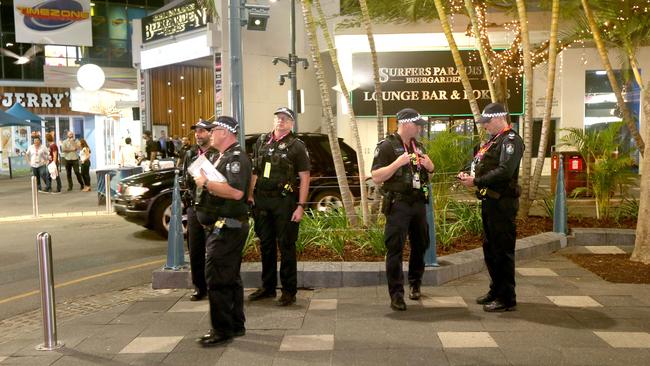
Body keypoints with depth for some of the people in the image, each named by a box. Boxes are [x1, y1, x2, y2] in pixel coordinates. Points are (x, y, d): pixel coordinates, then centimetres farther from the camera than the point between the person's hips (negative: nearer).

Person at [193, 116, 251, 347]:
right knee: (230, 278, 15)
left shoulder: (236, 157, -14)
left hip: (227, 228, -11)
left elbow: (236, 191, -29)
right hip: (225, 227, 11)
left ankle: (222, 330, -2)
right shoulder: (225, 157, 19)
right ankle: (236, 325, 24)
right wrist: (205, 182, 12)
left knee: (217, 278, -8)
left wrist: (206, 183, -20)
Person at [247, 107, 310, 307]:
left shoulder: (296, 145, -3)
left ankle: (289, 290, 11)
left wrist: (301, 206, -12)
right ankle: (268, 286, 26)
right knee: (266, 245, 13)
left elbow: (305, 177, -6)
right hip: (261, 200, 5)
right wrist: (250, 194, 7)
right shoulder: (262, 141, 10)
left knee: (286, 246, 1)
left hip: (284, 201, -5)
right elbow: (255, 170, 16)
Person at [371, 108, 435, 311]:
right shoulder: (387, 146, -8)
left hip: (419, 203, 7)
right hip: (398, 204, -7)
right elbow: (376, 177, -14)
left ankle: (415, 284, 34)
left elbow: (429, 171, 25)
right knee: (395, 249, -5)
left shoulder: (418, 146, 15)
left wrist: (429, 165, 2)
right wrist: (398, 163, -23)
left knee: (420, 245, 15)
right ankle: (396, 294, -1)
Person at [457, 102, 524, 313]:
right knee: (490, 248, 17)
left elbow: (504, 172, -24)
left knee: (503, 250, -4)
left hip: (502, 202, -10)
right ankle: (496, 291, 30)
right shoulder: (493, 141, 18)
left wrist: (476, 181, -20)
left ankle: (507, 299, 5)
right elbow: (482, 166, 20)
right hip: (490, 201, 10)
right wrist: (467, 175, 1)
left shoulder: (511, 140, -12)